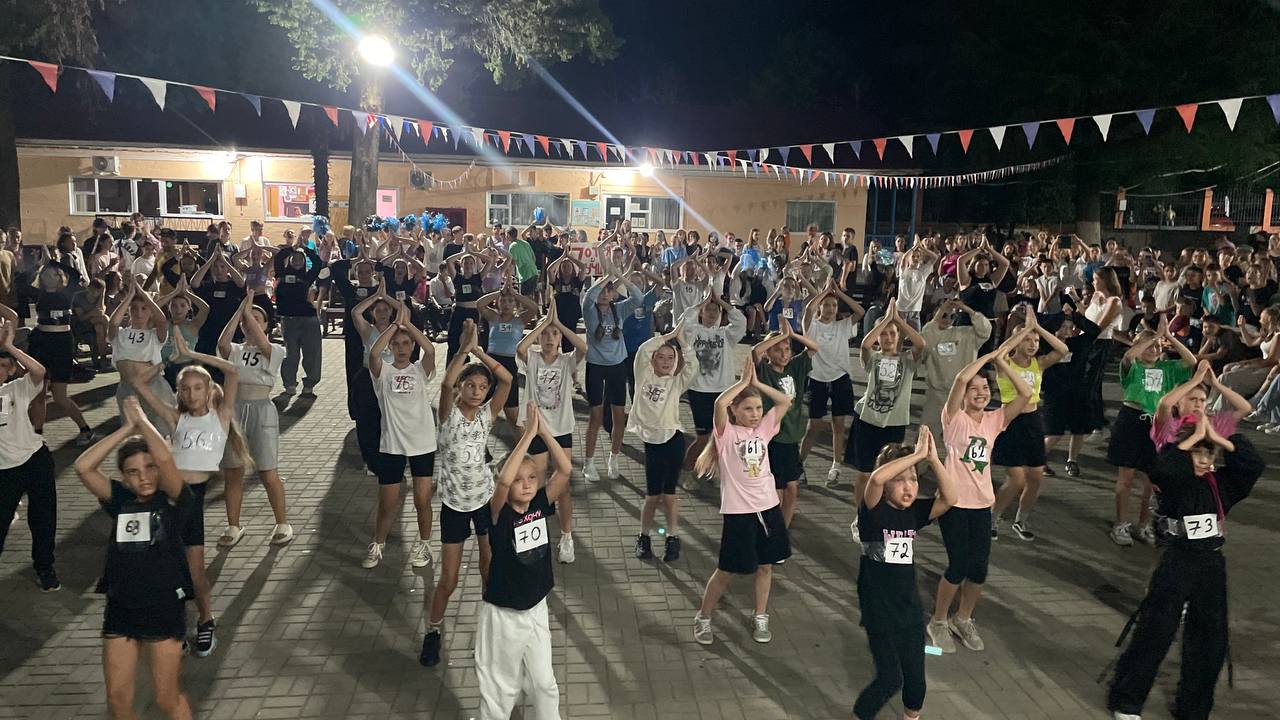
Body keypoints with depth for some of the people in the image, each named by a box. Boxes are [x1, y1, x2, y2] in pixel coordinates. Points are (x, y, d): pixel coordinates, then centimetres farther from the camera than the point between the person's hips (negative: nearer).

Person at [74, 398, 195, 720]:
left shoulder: (172, 500, -9)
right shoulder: (120, 499, 1)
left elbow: (165, 457, -28)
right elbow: (83, 467, -12)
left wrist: (141, 419, -13)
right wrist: (127, 428, -12)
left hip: (164, 609, -4)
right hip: (120, 609, 4)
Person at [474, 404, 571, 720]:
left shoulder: (541, 504, -8)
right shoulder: (500, 514, -20)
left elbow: (565, 469, -18)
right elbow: (503, 480, -40)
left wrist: (543, 431, -27)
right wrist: (528, 435, -39)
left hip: (536, 608, 4)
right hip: (503, 614, -4)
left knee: (543, 682, 19)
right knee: (501, 687, 14)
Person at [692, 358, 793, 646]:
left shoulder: (764, 428, 4)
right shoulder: (727, 433, -10)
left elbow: (785, 402, -2)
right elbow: (719, 403, -28)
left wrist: (757, 383, -6)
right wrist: (743, 381, -17)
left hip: (768, 506, 5)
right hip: (738, 510, -5)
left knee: (765, 565, 14)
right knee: (727, 570, 4)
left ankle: (760, 617, 30)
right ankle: (703, 618, 22)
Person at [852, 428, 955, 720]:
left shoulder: (915, 512, 0)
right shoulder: (874, 512, -15)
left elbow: (949, 497, -15)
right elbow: (876, 478, -36)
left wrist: (932, 459, -24)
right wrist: (916, 454, -31)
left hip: (910, 608, 5)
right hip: (879, 610, -5)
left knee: (915, 676, 13)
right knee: (890, 678, -5)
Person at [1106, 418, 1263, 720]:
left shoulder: (1222, 482, 5)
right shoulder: (1174, 481, -8)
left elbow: (1254, 463, -6)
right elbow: (1162, 469, -30)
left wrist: (1217, 438, -11)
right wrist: (1195, 436, -22)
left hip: (1212, 565, 5)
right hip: (1176, 563, -5)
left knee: (1210, 641, 9)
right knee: (1155, 634, -2)